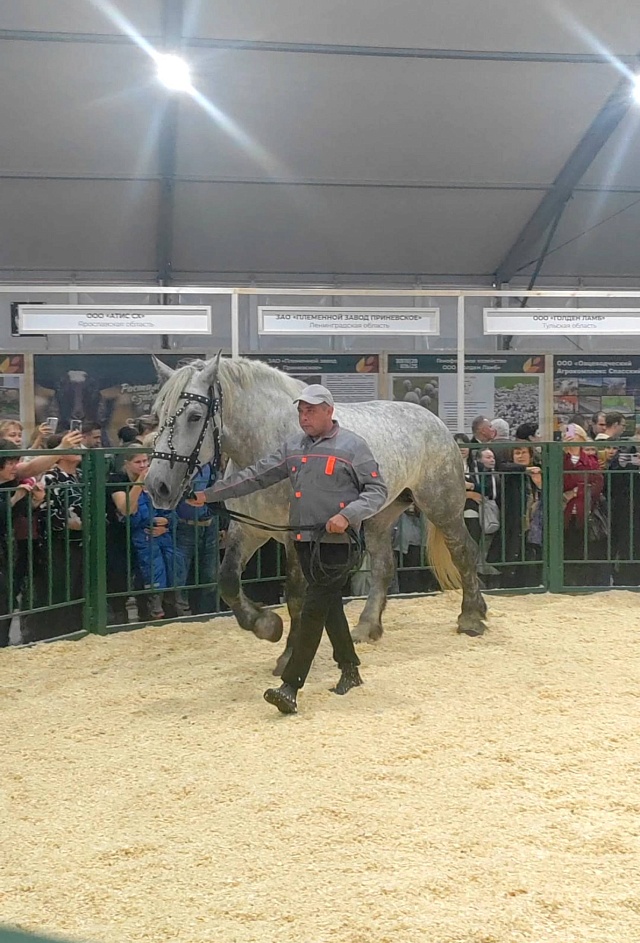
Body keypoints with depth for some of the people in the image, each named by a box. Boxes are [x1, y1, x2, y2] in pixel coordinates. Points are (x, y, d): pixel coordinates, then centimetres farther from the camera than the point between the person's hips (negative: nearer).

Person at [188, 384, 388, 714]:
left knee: (313, 610, -10)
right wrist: (209, 494, 8)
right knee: (328, 606, 16)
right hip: (304, 539, 6)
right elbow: (256, 475, 11)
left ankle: (290, 687, -12)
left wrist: (347, 515, -22)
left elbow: (377, 490, -7)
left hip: (336, 540, -6)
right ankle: (350, 669, 32)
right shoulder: (293, 446, 10)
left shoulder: (352, 446, -6)